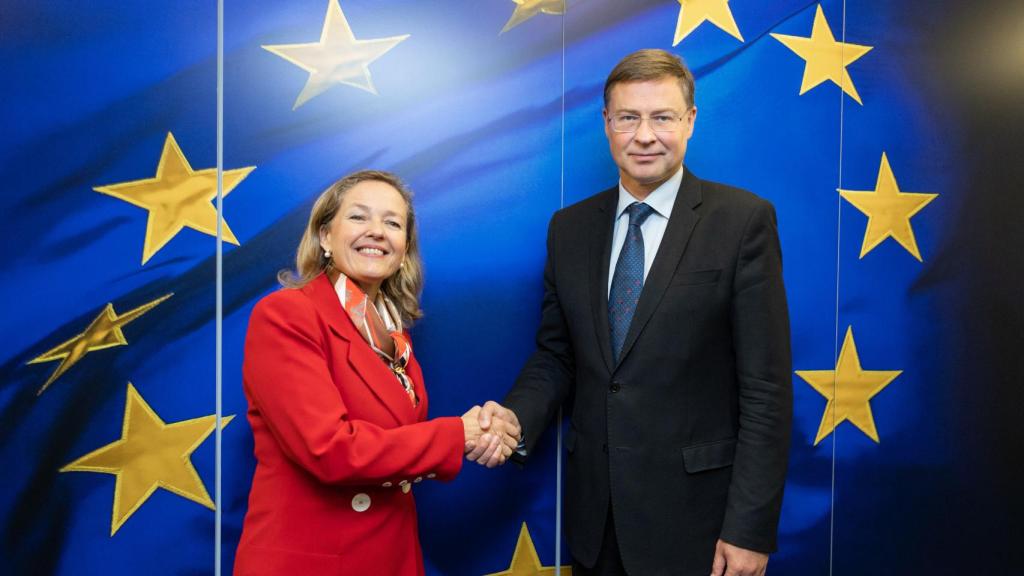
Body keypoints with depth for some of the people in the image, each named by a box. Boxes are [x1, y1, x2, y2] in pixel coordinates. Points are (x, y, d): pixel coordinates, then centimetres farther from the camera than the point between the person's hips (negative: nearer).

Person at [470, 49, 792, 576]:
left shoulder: (742, 220, -10)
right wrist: (517, 415, -12)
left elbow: (766, 387, -11)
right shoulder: (569, 227, 3)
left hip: (693, 512, -3)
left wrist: (750, 529, -13)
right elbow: (555, 355, 8)